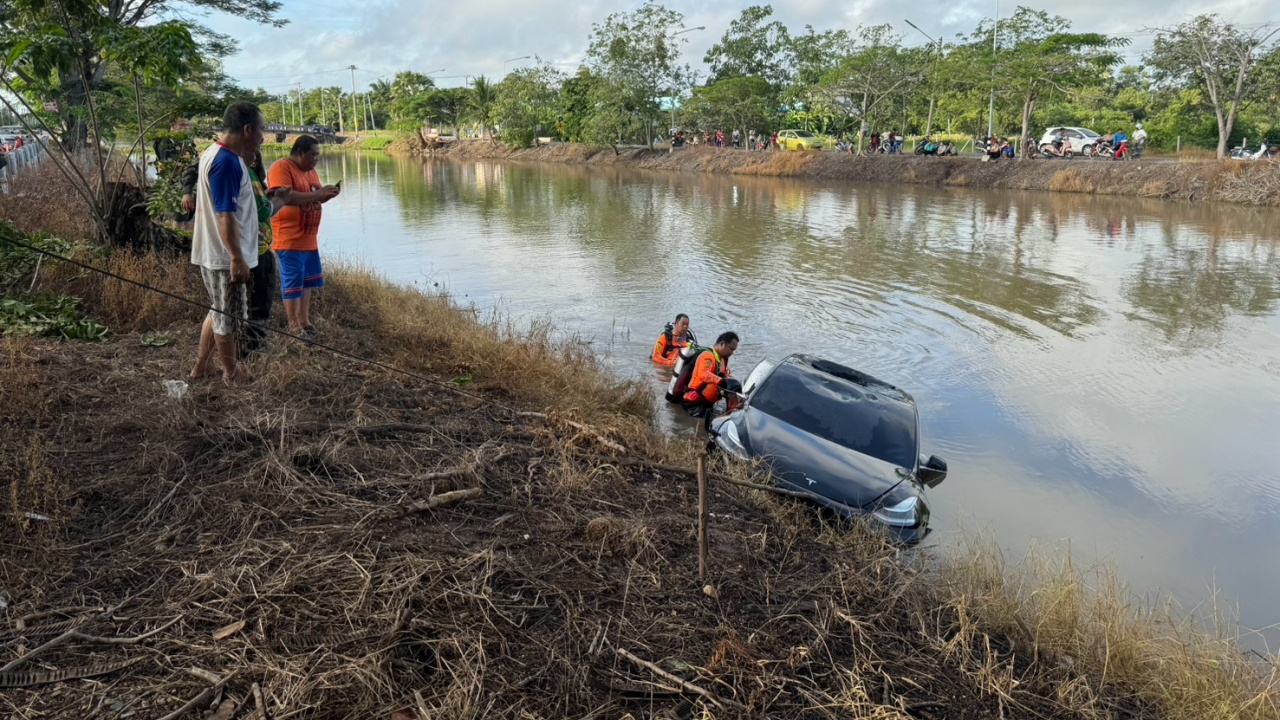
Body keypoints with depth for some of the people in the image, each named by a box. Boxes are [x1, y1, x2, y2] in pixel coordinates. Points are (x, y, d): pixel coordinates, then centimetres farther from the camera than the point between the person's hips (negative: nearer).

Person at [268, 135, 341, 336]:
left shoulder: (310, 171, 14)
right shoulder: (281, 168, -13)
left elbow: (316, 198, 22)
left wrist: (327, 194, -1)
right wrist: (316, 194, -26)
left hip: (309, 239, 9)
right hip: (289, 240, -9)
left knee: (307, 281, 14)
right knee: (292, 283, -2)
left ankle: (304, 320, 25)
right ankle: (294, 325, 6)